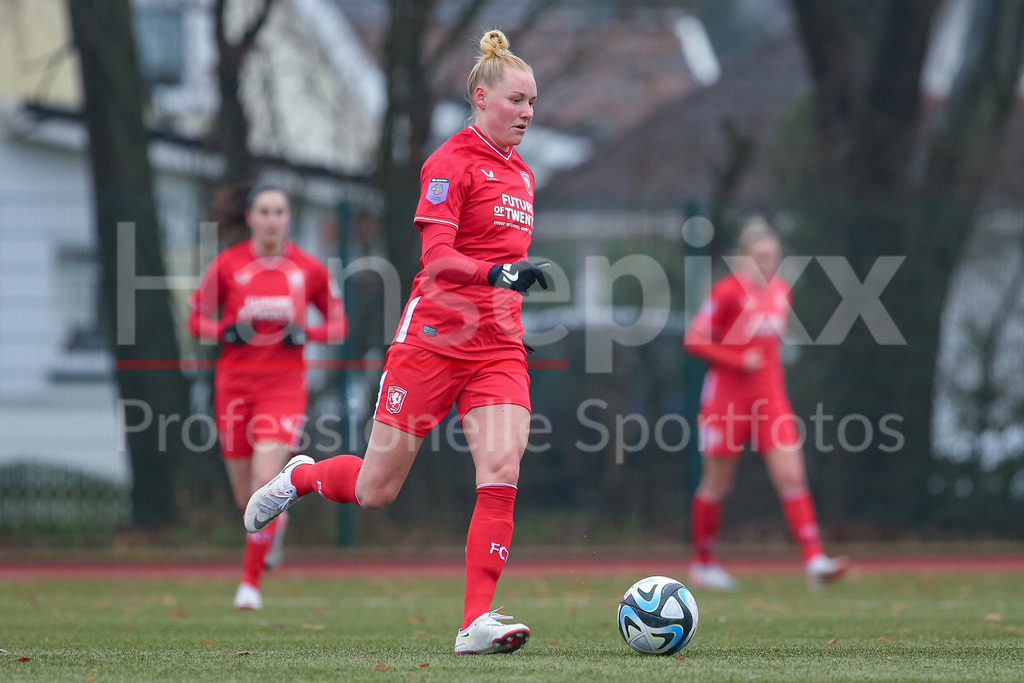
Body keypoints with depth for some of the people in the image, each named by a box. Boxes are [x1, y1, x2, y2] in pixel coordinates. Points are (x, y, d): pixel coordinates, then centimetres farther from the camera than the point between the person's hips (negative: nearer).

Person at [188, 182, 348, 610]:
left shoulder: (309, 269, 0)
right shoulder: (227, 264, -1)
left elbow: (338, 324, 10)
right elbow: (197, 320, 6)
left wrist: (305, 334, -10)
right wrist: (229, 330, -14)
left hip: (284, 383, -1)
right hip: (235, 381, 1)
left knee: (265, 483, -18)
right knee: (247, 497, 8)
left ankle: (250, 582, -6)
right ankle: (276, 522, 46)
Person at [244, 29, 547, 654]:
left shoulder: (519, 173, 14)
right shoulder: (451, 162, -11)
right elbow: (437, 259, -22)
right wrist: (499, 273, -36)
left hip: (498, 348, 6)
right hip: (434, 339, -6)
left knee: (502, 472, -15)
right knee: (375, 490, 3)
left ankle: (477, 623, -15)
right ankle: (300, 477, 37)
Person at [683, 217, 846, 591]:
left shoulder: (782, 291, 7)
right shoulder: (728, 291, -12)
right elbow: (694, 340, -14)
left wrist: (769, 368, 13)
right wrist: (738, 360, -21)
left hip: (770, 398, 5)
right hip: (727, 399, -5)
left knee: (792, 476, -8)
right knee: (716, 485, 6)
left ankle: (814, 560, -15)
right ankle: (702, 563, 23)